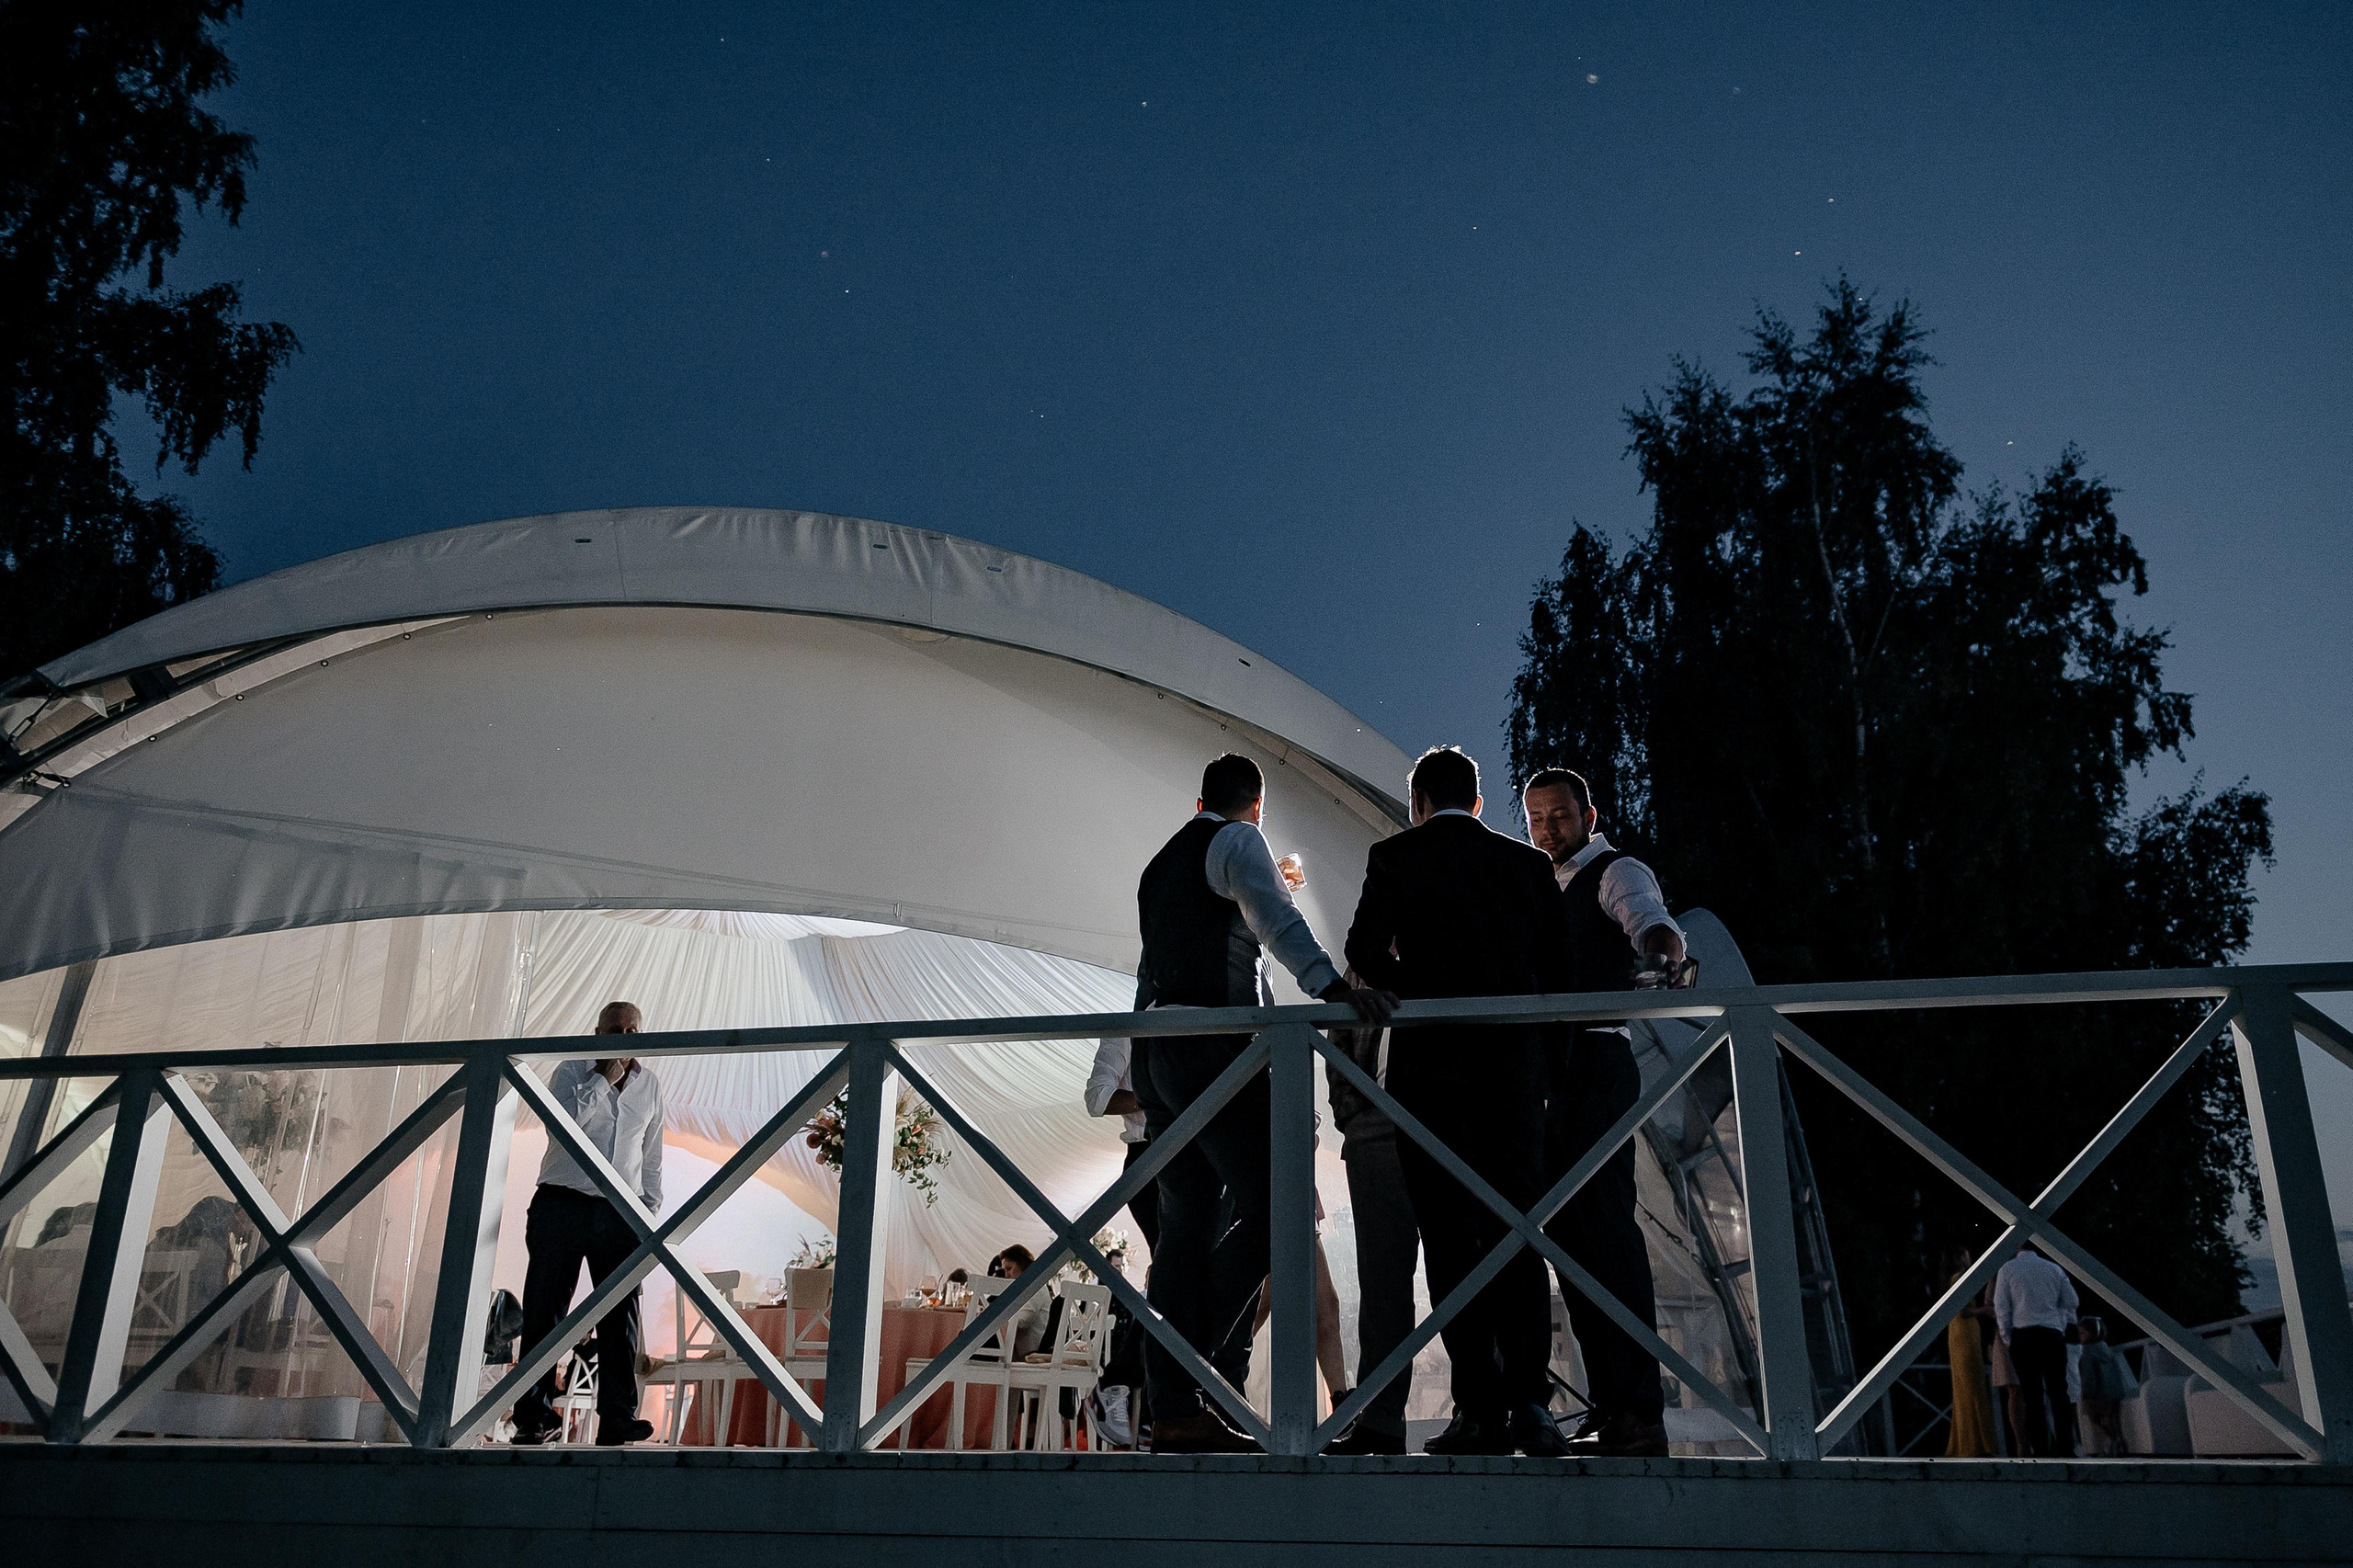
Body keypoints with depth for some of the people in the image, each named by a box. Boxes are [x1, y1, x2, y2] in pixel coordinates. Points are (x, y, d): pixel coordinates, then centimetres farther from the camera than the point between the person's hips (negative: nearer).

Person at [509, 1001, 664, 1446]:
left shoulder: (650, 1084, 14)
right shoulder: (572, 1071, 3)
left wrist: (650, 1208, 13)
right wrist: (603, 1079, -13)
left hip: (620, 1213, 3)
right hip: (562, 1205, -2)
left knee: (620, 1316, -3)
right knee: (544, 1311, -1)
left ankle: (617, 1419, -3)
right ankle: (534, 1416, 6)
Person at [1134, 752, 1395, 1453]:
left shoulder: (1160, 864, 28)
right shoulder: (1239, 842, 2)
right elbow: (1277, 920, -17)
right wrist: (1332, 985, -30)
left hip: (1156, 1048, 8)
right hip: (1210, 1045, -8)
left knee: (1185, 1223, 4)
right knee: (1265, 1207, -8)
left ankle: (1174, 1409, 1)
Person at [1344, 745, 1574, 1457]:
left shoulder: (1396, 856, 2)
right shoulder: (1529, 864, 12)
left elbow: (1366, 952, -6)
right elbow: (1558, 969, 9)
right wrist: (1542, 1059, 14)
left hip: (1430, 1060, -3)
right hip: (1515, 1062, 3)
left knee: (1451, 1236, 0)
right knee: (1517, 1231, 8)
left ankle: (1481, 1410, -2)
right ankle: (1529, 1399, -1)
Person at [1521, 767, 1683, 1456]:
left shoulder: (1615, 872, -1)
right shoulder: (1541, 892, 23)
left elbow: (1652, 920, -22)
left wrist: (1663, 952, -44)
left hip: (1597, 1067, -8)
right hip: (1548, 1075, 8)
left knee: (1606, 1225, -13)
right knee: (1568, 1232, 6)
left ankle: (1641, 1409, -11)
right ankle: (1607, 1405, 12)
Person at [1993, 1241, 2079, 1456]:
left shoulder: (2007, 1270, 3)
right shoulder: (2054, 1269, 11)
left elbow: (2001, 1307, 1)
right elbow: (2071, 1301, 11)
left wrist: (2007, 1337, 10)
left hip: (2023, 1335, -2)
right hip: (2053, 1334, 2)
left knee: (2032, 1395, -1)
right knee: (2058, 1393, 4)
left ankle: (2039, 1448, -4)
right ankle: (2066, 1447, 0)